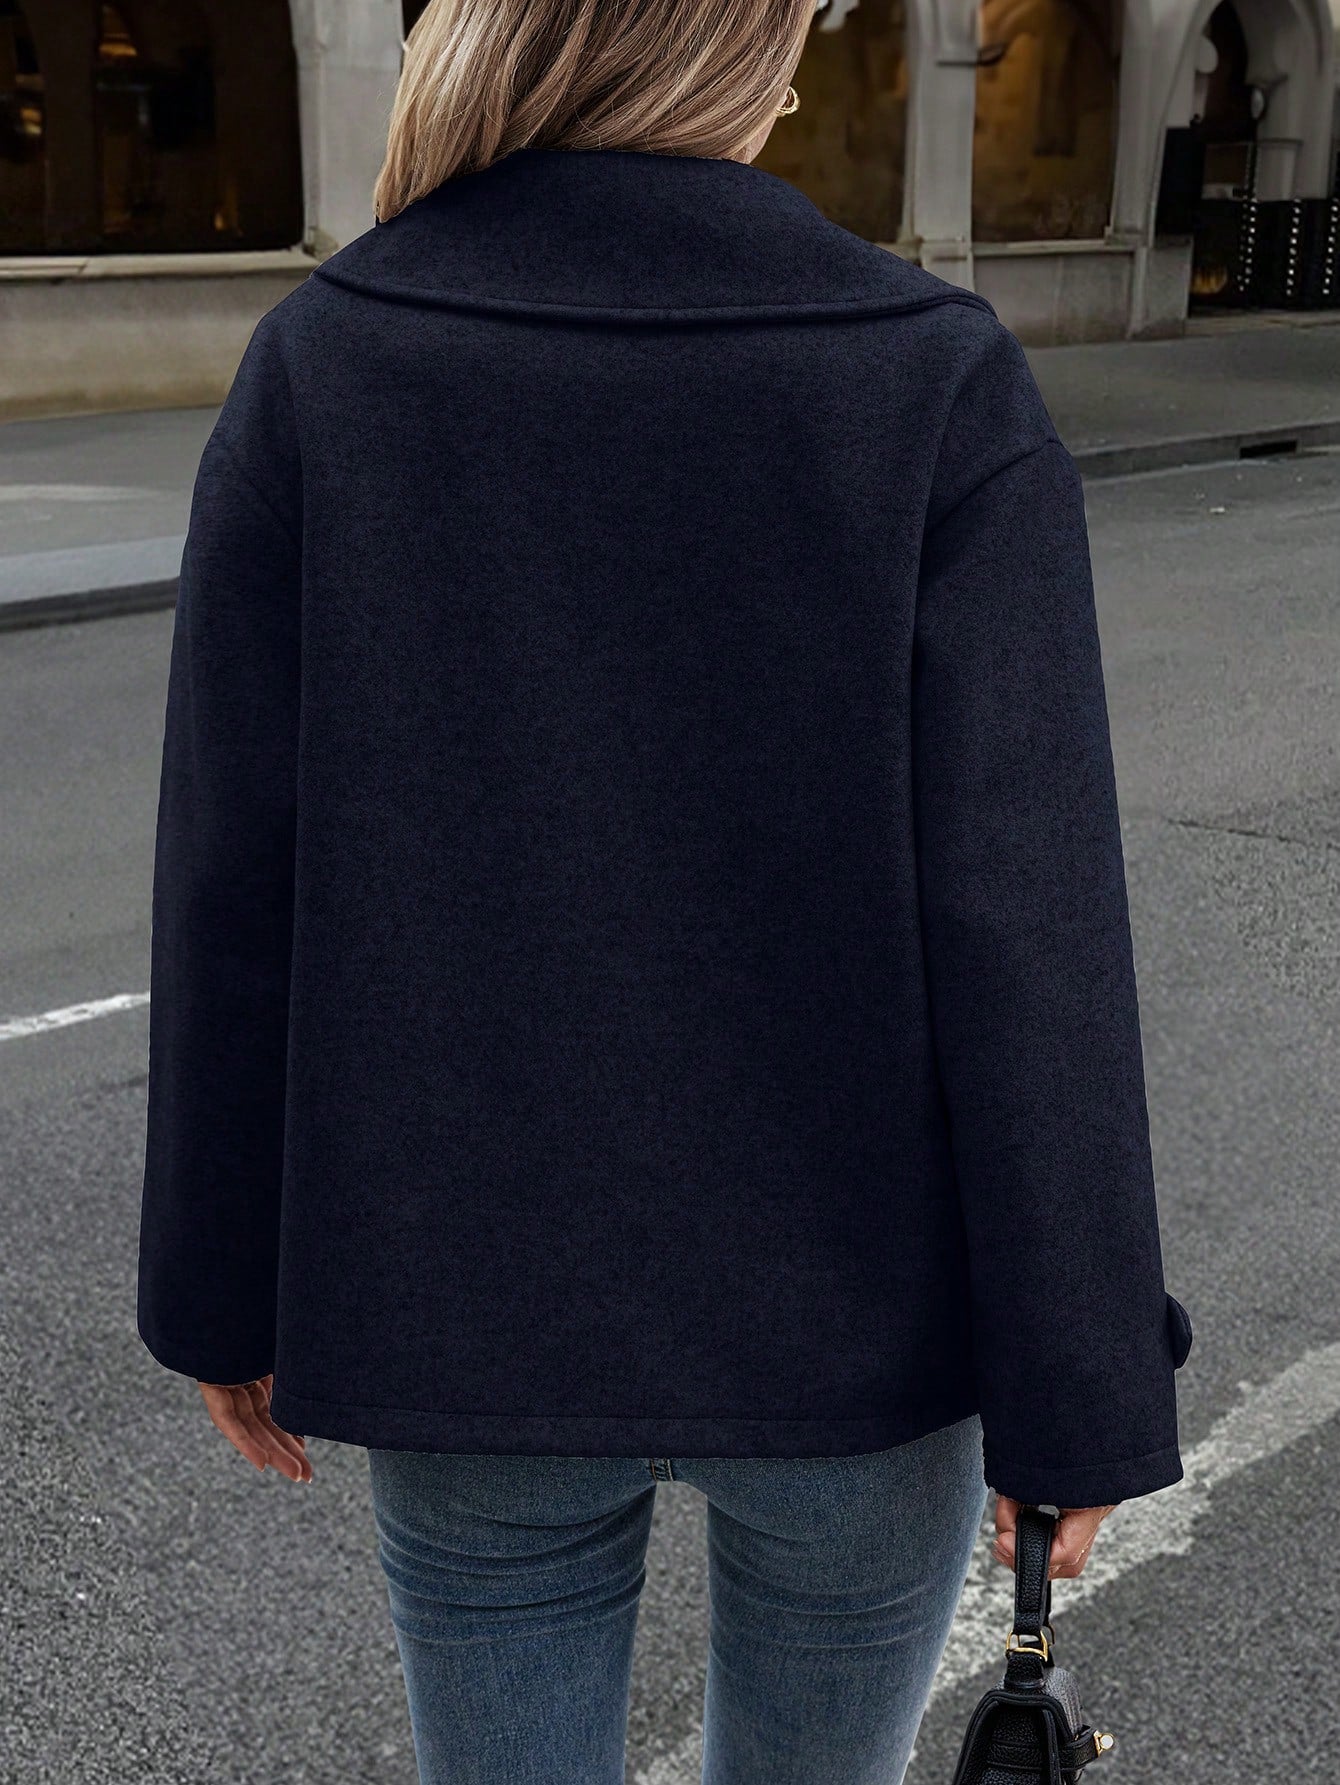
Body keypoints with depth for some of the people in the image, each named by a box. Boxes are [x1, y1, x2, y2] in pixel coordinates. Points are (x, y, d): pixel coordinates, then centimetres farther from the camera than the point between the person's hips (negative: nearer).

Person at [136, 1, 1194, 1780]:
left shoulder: (319, 367, -9)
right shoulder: (938, 387, -14)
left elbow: (234, 880, -6)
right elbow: (1023, 932, -16)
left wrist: (225, 1286, 6)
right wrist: (1078, 1393, -6)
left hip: (460, 1313, 1)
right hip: (847, 1330, -1)